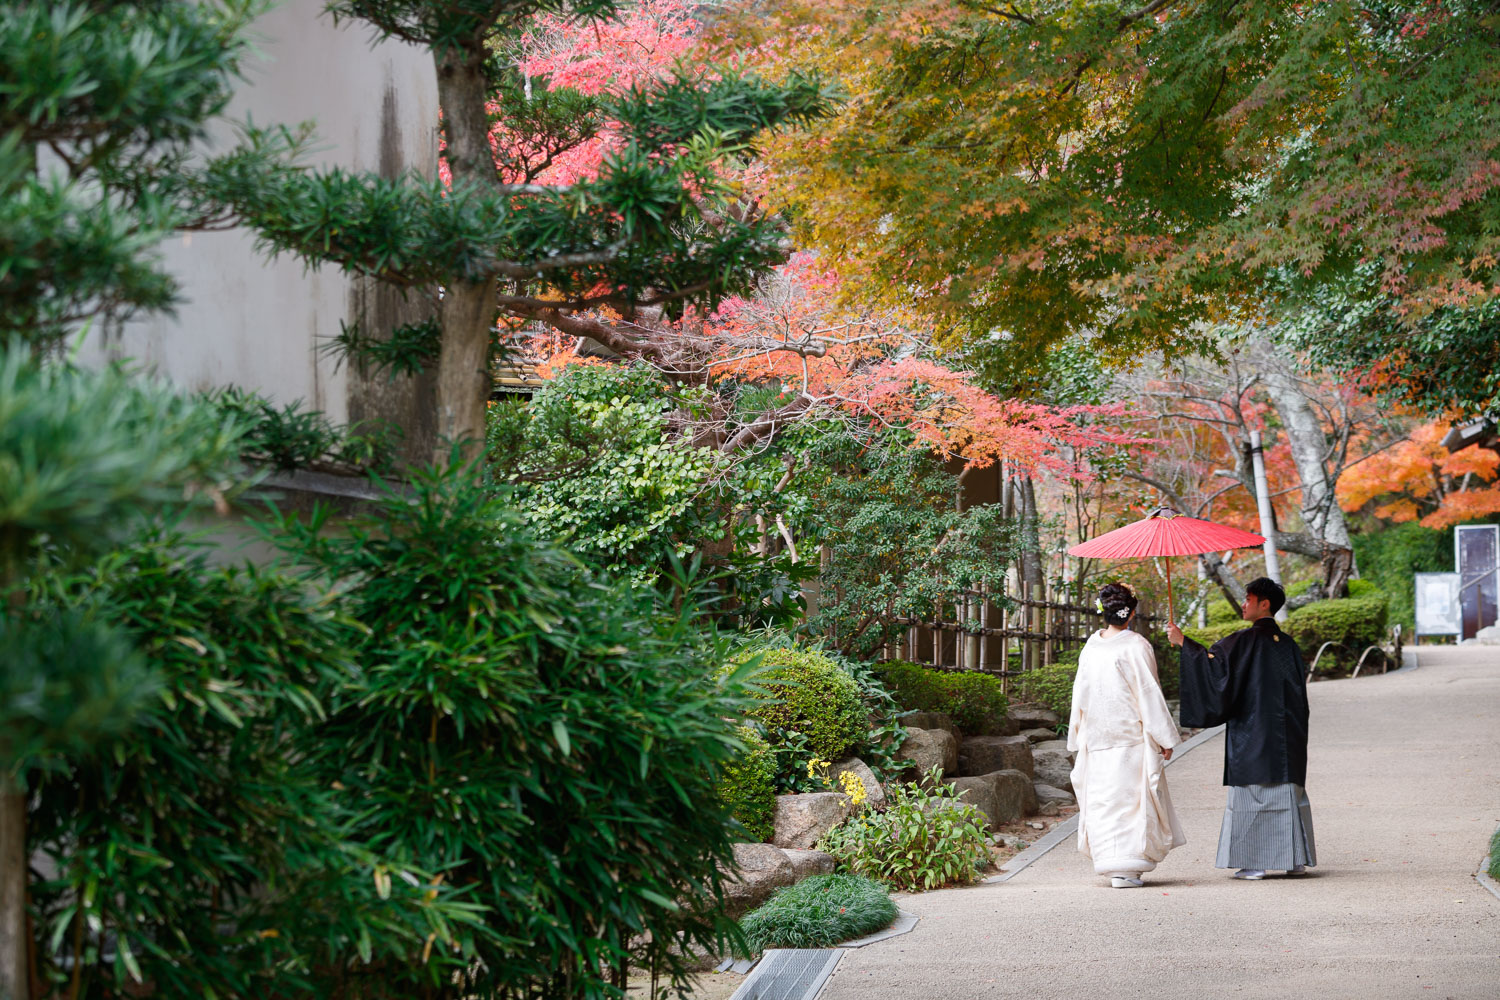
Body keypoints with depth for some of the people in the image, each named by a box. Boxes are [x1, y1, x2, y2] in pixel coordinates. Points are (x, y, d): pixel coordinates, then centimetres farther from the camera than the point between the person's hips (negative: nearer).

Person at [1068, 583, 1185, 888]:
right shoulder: (1135, 646, -11)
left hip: (1097, 739, 4)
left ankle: (1112, 864, 11)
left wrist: (1079, 738, 18)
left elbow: (1081, 694, 8)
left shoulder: (1091, 647, 2)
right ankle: (1126, 869, -2)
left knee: (1103, 799, 9)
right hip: (1132, 736, -4)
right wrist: (1165, 738, -5)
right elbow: (1149, 694, -11)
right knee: (1131, 798, 1)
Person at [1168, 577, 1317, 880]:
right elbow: (1300, 682, 15)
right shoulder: (1287, 643, 10)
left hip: (1252, 731, -6)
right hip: (1288, 734, 6)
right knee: (1289, 789, 9)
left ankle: (1254, 862, -4)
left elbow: (1213, 662, -18)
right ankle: (1296, 859, 9)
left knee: (1253, 793, -2)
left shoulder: (1246, 640, -11)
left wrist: (1183, 642, -10)